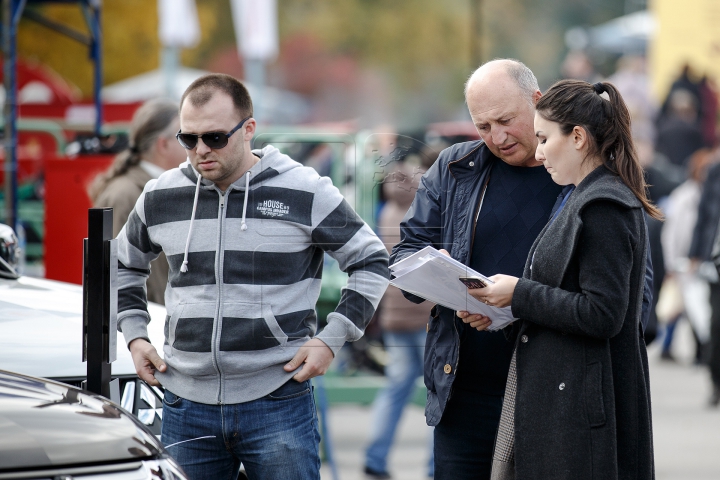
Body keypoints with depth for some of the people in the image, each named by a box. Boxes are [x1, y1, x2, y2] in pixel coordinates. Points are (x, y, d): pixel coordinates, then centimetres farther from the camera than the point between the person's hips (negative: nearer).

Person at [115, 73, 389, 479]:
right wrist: (135, 335, 12)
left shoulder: (305, 193, -4)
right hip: (187, 405, 3)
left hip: (278, 403, -3)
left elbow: (372, 262, 4)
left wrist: (332, 339, -4)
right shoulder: (160, 198, 6)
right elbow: (125, 266, 25)